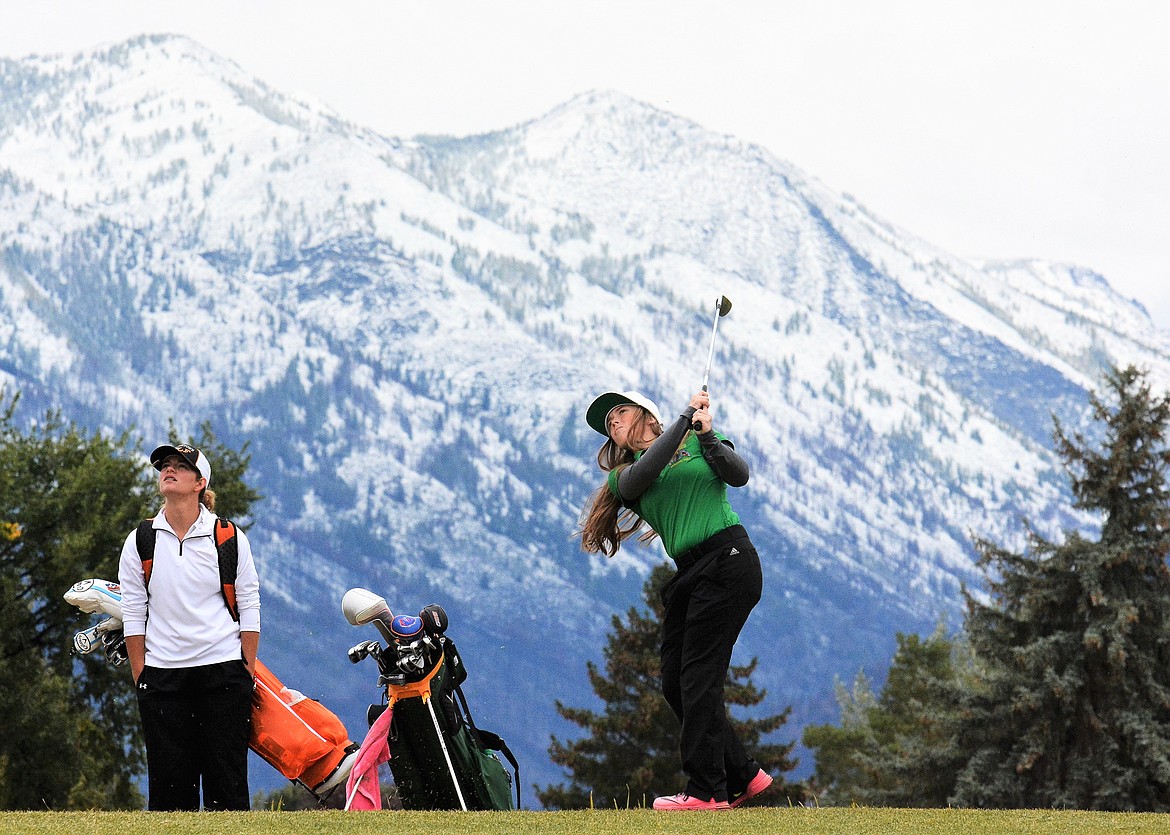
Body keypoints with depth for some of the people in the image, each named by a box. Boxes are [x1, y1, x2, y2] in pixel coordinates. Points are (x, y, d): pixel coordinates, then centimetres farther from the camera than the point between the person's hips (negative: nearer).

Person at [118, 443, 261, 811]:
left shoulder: (229, 539, 1)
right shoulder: (140, 542, 4)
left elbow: (249, 608, 3)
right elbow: (133, 614, 6)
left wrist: (248, 670, -1)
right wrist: (140, 676, 1)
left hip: (223, 670, -1)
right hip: (163, 675, 1)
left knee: (227, 778, -2)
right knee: (169, 782, 0)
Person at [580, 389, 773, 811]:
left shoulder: (697, 442, 9)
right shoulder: (624, 475, 17)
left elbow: (739, 475, -5)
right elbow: (644, 473, -6)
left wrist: (707, 435, -16)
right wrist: (685, 418, -6)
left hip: (728, 560, -6)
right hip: (689, 573, 6)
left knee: (699, 676, -11)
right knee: (675, 684, 1)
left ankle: (706, 789, -10)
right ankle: (742, 775, 12)